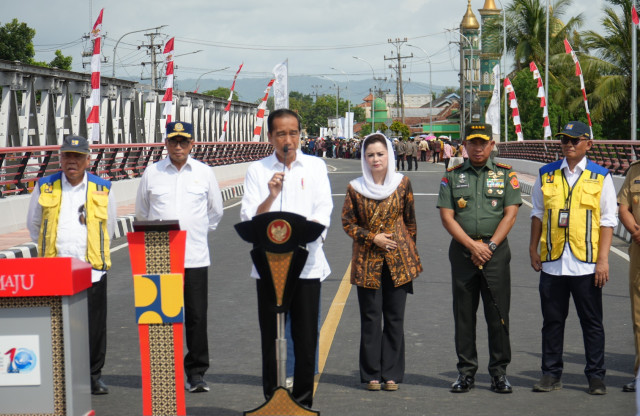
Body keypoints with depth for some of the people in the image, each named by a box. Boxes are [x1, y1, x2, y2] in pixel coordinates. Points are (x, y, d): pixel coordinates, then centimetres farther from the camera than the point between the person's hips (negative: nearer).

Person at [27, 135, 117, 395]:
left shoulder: (102, 190, 7)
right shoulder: (44, 188, 7)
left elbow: (109, 228, 19)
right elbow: (34, 225, 20)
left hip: (91, 269, 0)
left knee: (94, 326, 3)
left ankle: (94, 375, 17)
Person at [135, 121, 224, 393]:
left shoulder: (204, 172, 6)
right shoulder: (151, 173, 5)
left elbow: (215, 211, 19)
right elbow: (141, 213, 18)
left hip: (195, 256, 0)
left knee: (196, 316, 0)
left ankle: (196, 372, 8)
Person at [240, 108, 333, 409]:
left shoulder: (315, 166, 10)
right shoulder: (257, 170, 8)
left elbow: (323, 211, 0)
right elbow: (248, 218, 0)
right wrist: (271, 195, -17)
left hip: (306, 264, 0)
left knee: (306, 339, 1)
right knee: (271, 339, 3)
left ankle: (303, 401, 12)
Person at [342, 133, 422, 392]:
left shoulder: (402, 183, 2)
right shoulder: (355, 188, -1)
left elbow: (410, 220, 10)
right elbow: (348, 223, 3)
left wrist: (409, 250, 9)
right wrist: (373, 238, -8)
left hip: (398, 259, 1)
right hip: (367, 260, -1)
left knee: (395, 317, 4)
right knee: (370, 318, 2)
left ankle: (391, 373, 12)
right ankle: (372, 374, 10)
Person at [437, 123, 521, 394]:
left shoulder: (505, 175, 7)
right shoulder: (452, 176, 8)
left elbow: (510, 214, 0)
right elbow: (447, 216, 1)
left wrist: (490, 245, -10)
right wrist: (472, 245, -9)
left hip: (496, 250, -1)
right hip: (462, 250, 1)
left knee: (498, 314, -1)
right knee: (463, 314, 4)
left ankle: (499, 372, 9)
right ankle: (466, 372, 12)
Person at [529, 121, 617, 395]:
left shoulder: (600, 177, 3)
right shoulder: (546, 175, 9)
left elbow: (607, 221, 1)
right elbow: (538, 214, 16)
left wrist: (603, 260, -6)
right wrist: (533, 249, 11)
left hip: (586, 263, -2)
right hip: (552, 262, 2)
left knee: (592, 321, 4)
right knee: (552, 320, 7)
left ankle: (596, 377, 14)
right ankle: (551, 375, 16)